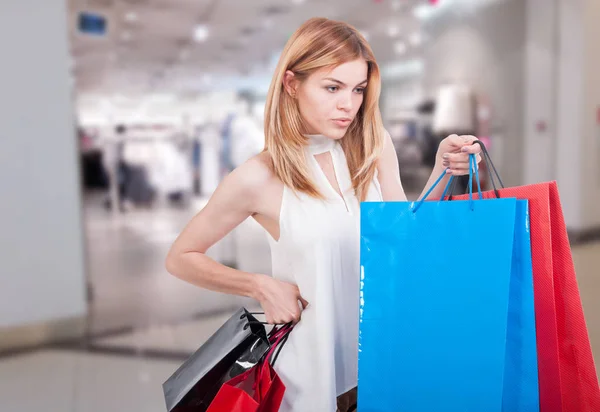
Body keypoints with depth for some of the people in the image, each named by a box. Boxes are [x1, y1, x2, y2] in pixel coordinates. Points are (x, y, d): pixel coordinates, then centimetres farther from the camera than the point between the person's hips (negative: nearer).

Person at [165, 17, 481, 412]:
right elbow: (181, 258, -4)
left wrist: (442, 172, -14)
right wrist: (260, 286, -14)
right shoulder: (258, 179, -16)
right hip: (313, 361, -4)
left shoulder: (374, 147, -6)